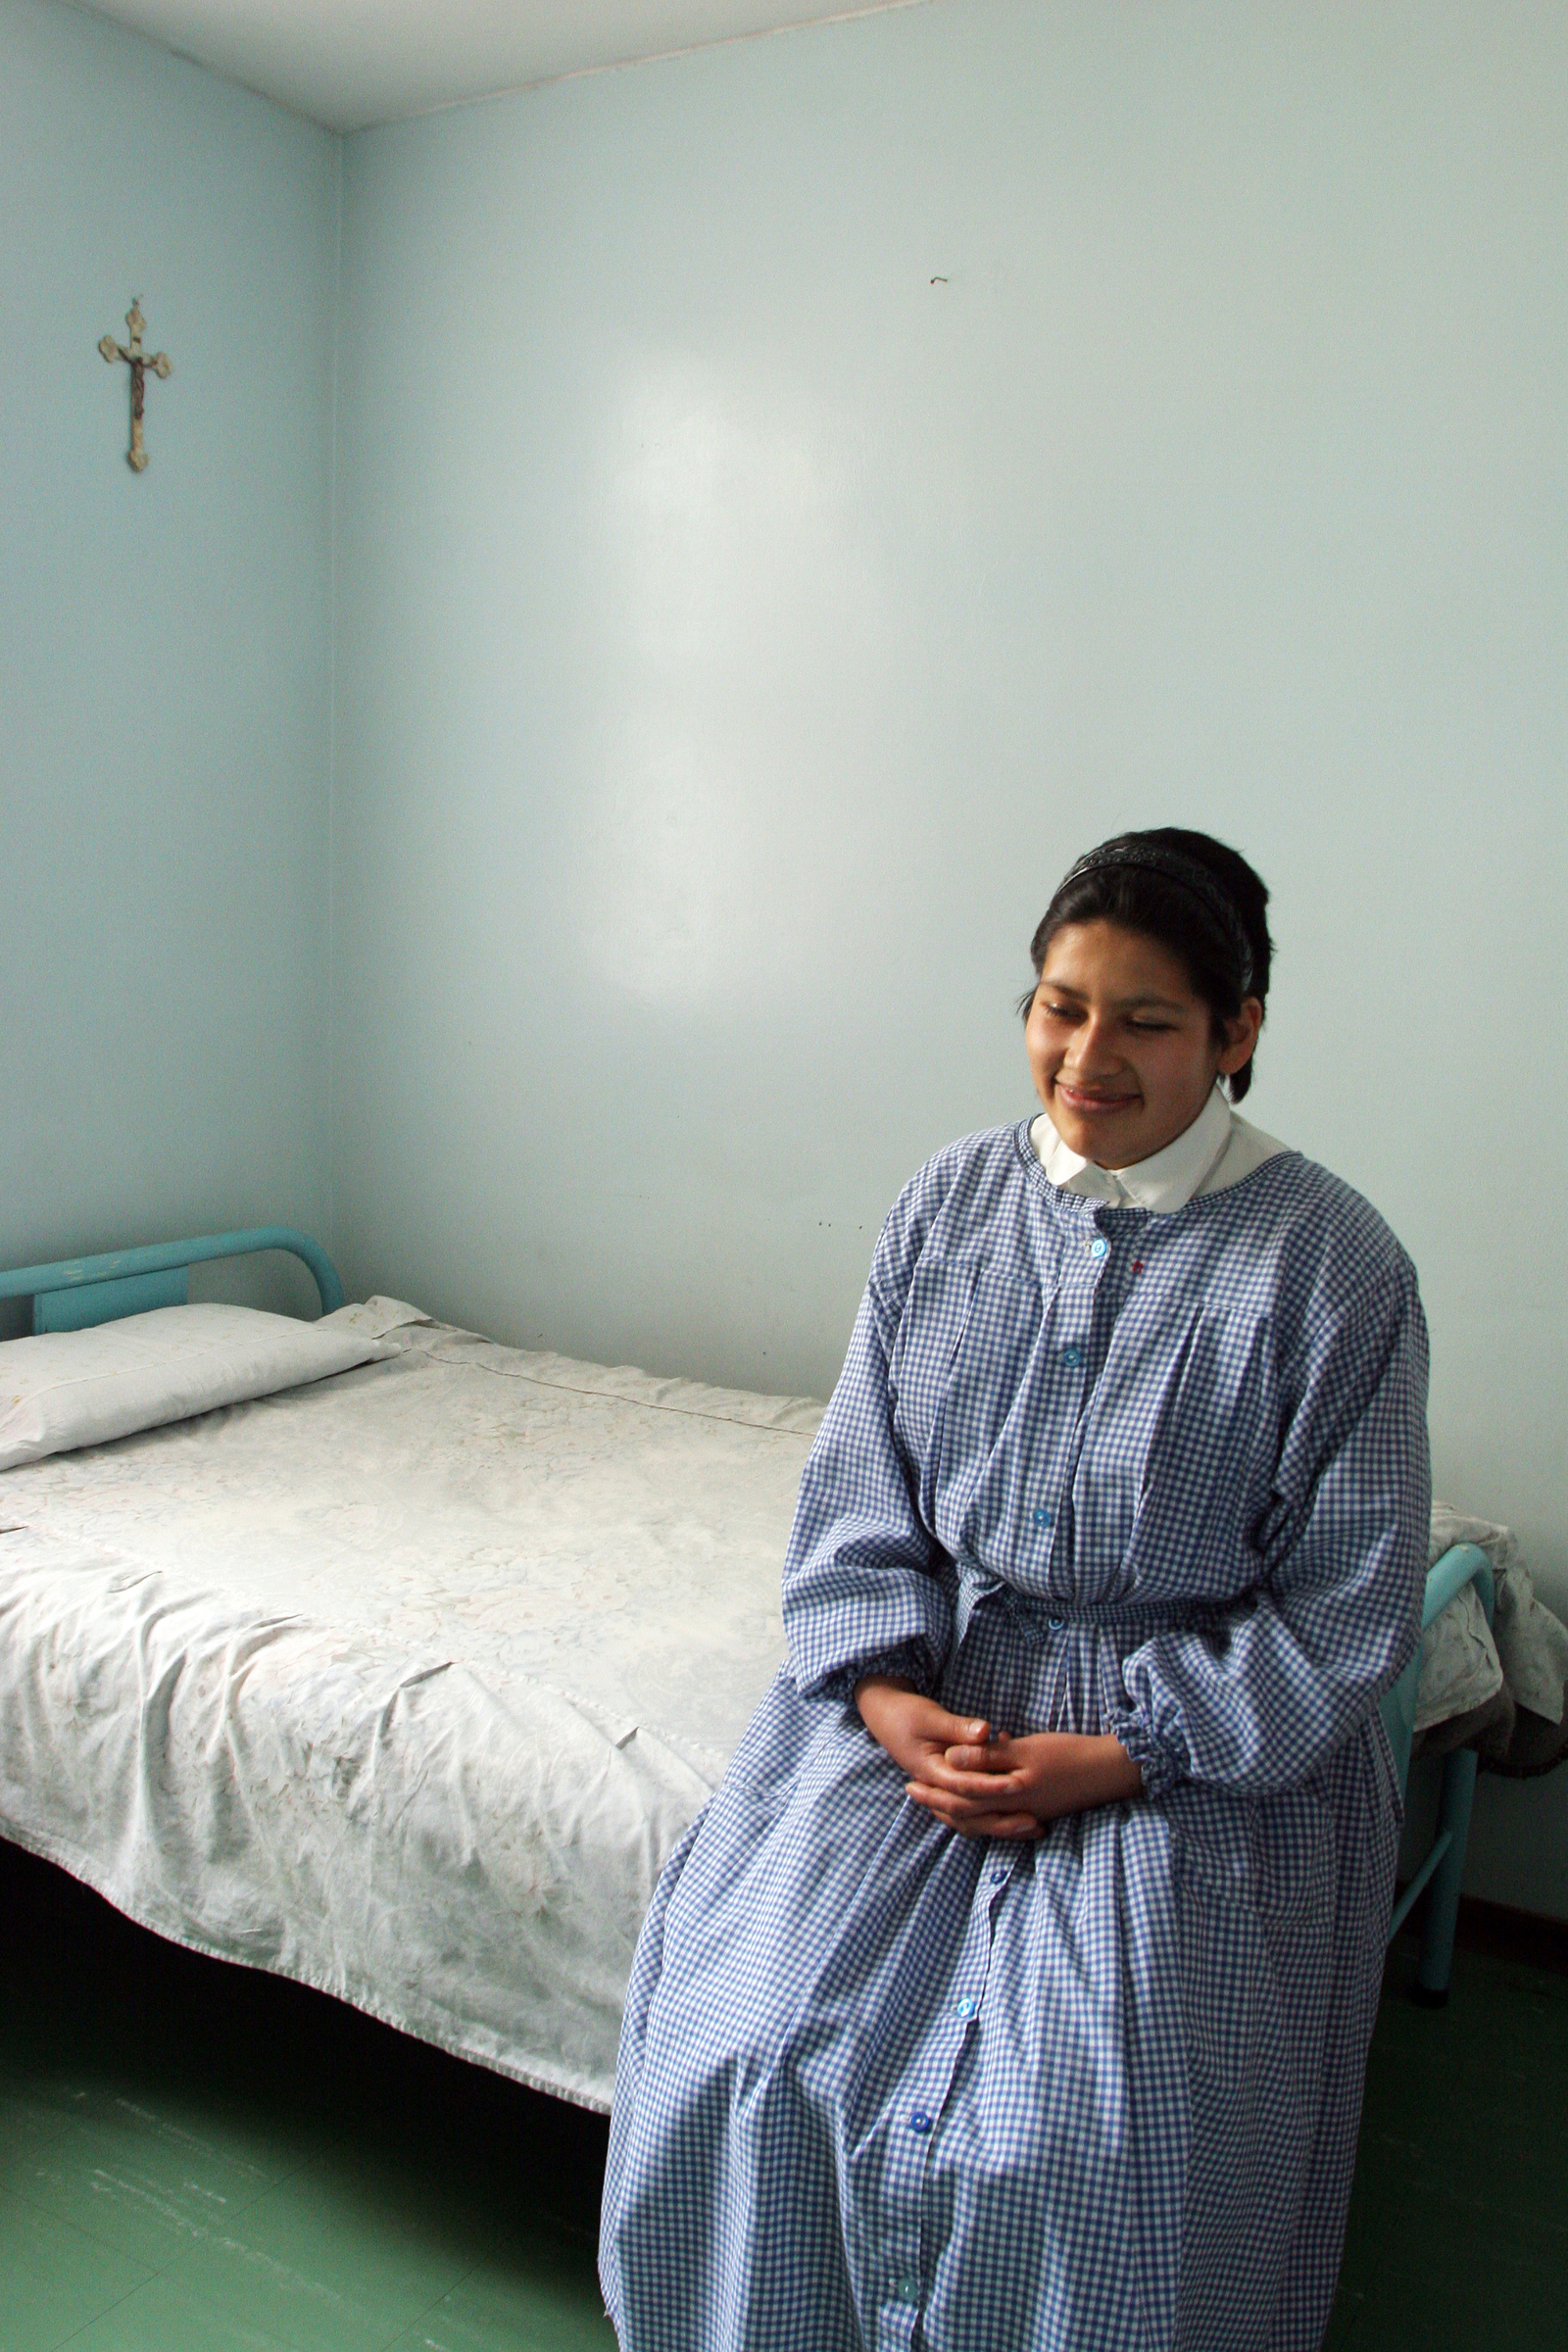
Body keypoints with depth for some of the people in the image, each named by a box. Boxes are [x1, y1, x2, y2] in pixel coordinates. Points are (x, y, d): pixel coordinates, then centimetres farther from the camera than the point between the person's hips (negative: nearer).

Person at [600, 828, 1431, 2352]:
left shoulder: (1333, 1267, -11)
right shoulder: (947, 1209, 1)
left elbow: (1344, 1613, -8)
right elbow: (858, 1495, 6)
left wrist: (1111, 1759, -15)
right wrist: (886, 1690, -10)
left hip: (1205, 1730, -3)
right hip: (934, 1677, 3)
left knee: (1085, 2110, -20)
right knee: (751, 2009, -13)